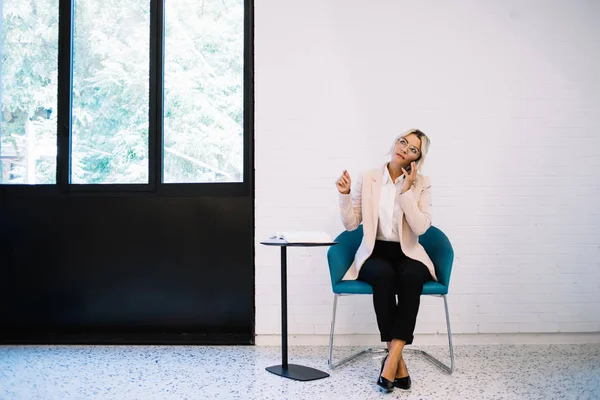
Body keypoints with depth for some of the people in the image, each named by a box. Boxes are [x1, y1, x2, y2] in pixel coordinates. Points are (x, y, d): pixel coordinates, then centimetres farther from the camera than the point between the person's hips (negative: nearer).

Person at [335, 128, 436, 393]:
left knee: (412, 276, -35)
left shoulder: (422, 184, 0)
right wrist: (345, 195, -14)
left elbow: (421, 227, -13)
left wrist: (406, 190, -17)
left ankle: (392, 357, -30)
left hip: (407, 254, 0)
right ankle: (397, 360, -25)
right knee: (382, 275, -35)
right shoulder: (368, 179, 1)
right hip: (375, 253, 0)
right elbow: (351, 224, 1)